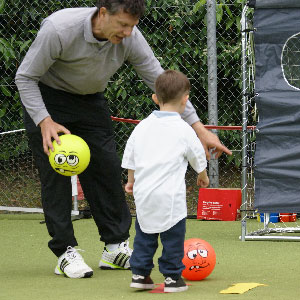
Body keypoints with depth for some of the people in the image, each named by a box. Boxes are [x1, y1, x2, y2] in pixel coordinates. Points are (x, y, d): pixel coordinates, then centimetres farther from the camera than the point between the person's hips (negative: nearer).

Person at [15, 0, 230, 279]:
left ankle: (116, 248, 7)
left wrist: (199, 129, -18)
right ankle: (65, 253, -4)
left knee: (107, 167, -1)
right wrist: (45, 122, -32)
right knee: (55, 172, -11)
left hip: (91, 100, 4)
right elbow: (25, 77, -22)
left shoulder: (130, 38, -22)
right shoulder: (59, 29, -34)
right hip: (46, 100, -4)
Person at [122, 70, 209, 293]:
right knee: (173, 236, 3)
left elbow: (129, 157, 14)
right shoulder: (183, 130, -6)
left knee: (144, 234, 15)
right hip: (170, 197, -5)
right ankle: (172, 277, 5)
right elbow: (198, 157, 7)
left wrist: (131, 181, 29)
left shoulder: (142, 126, 7)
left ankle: (140, 274, 16)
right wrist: (203, 176, 27)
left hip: (143, 193, 5)